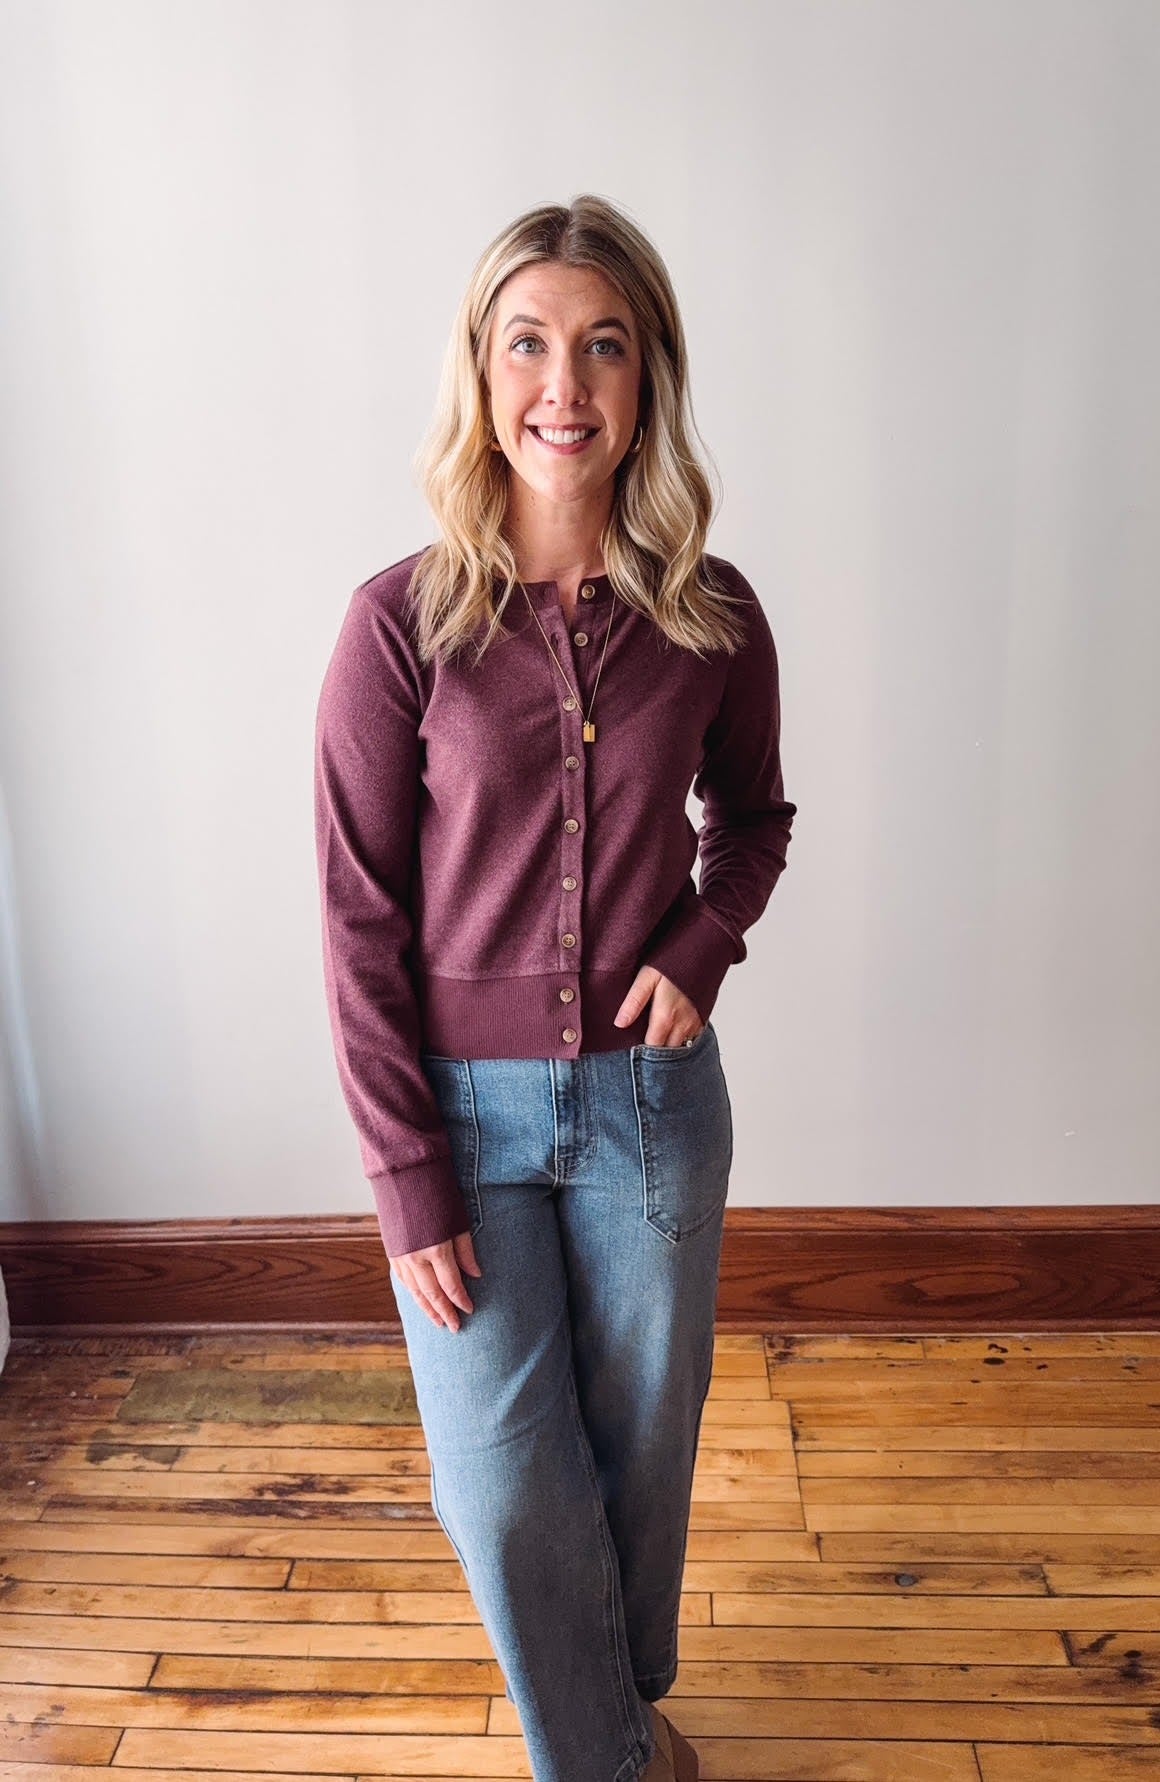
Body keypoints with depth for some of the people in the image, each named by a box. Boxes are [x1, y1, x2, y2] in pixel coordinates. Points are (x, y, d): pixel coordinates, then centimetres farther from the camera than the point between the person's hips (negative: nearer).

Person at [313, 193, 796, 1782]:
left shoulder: (712, 617, -5)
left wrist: (703, 947, -8)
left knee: (644, 1439, 19)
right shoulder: (401, 622, -12)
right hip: (464, 1104, -1)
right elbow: (361, 919, -9)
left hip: (654, 1095, 2)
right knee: (504, 1479, 10)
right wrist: (407, 1181, -10)